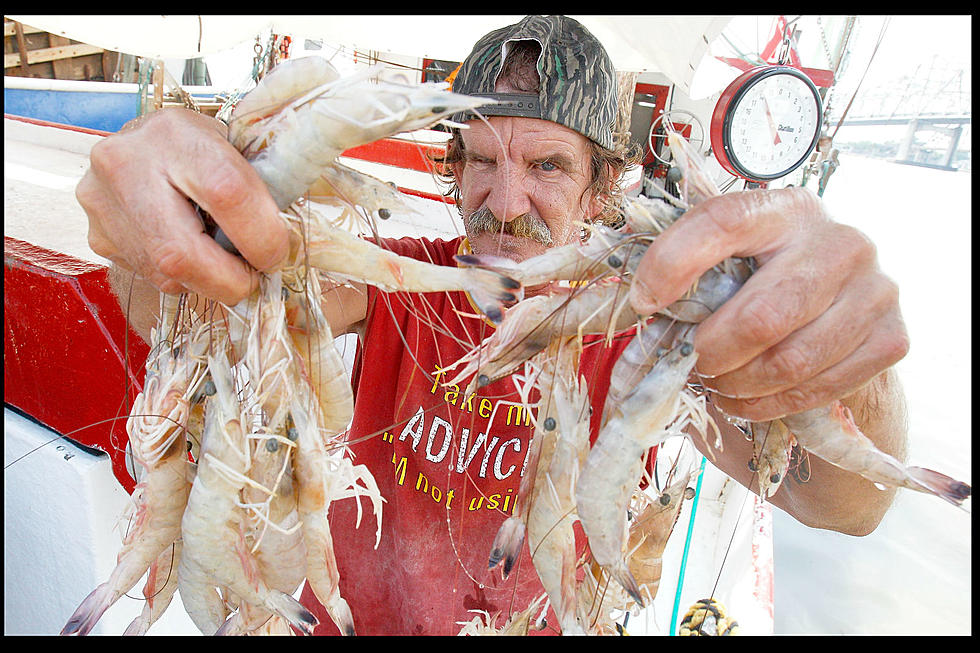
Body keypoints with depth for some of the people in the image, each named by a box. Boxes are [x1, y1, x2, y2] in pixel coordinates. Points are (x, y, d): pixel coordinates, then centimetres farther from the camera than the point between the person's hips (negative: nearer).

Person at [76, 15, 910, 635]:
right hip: (353, 612, 1)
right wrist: (156, 206, -50)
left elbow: (838, 508, -27)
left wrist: (853, 374, -49)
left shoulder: (642, 319, -20)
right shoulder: (396, 283, -17)